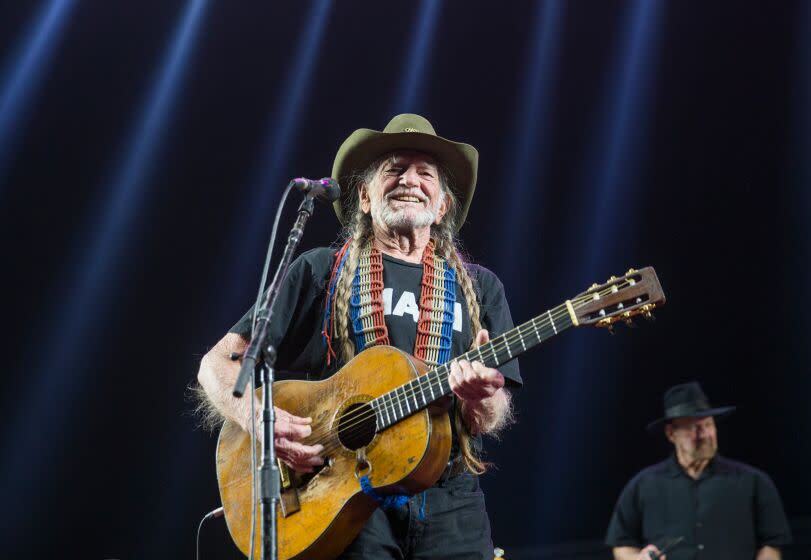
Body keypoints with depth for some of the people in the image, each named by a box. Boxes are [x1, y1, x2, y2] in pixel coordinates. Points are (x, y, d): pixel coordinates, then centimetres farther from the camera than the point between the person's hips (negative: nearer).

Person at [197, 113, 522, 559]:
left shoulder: (479, 288, 13)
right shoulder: (320, 272, 7)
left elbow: (492, 421, 8)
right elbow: (217, 364, 5)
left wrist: (481, 399, -16)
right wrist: (259, 419, -15)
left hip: (449, 499, 2)